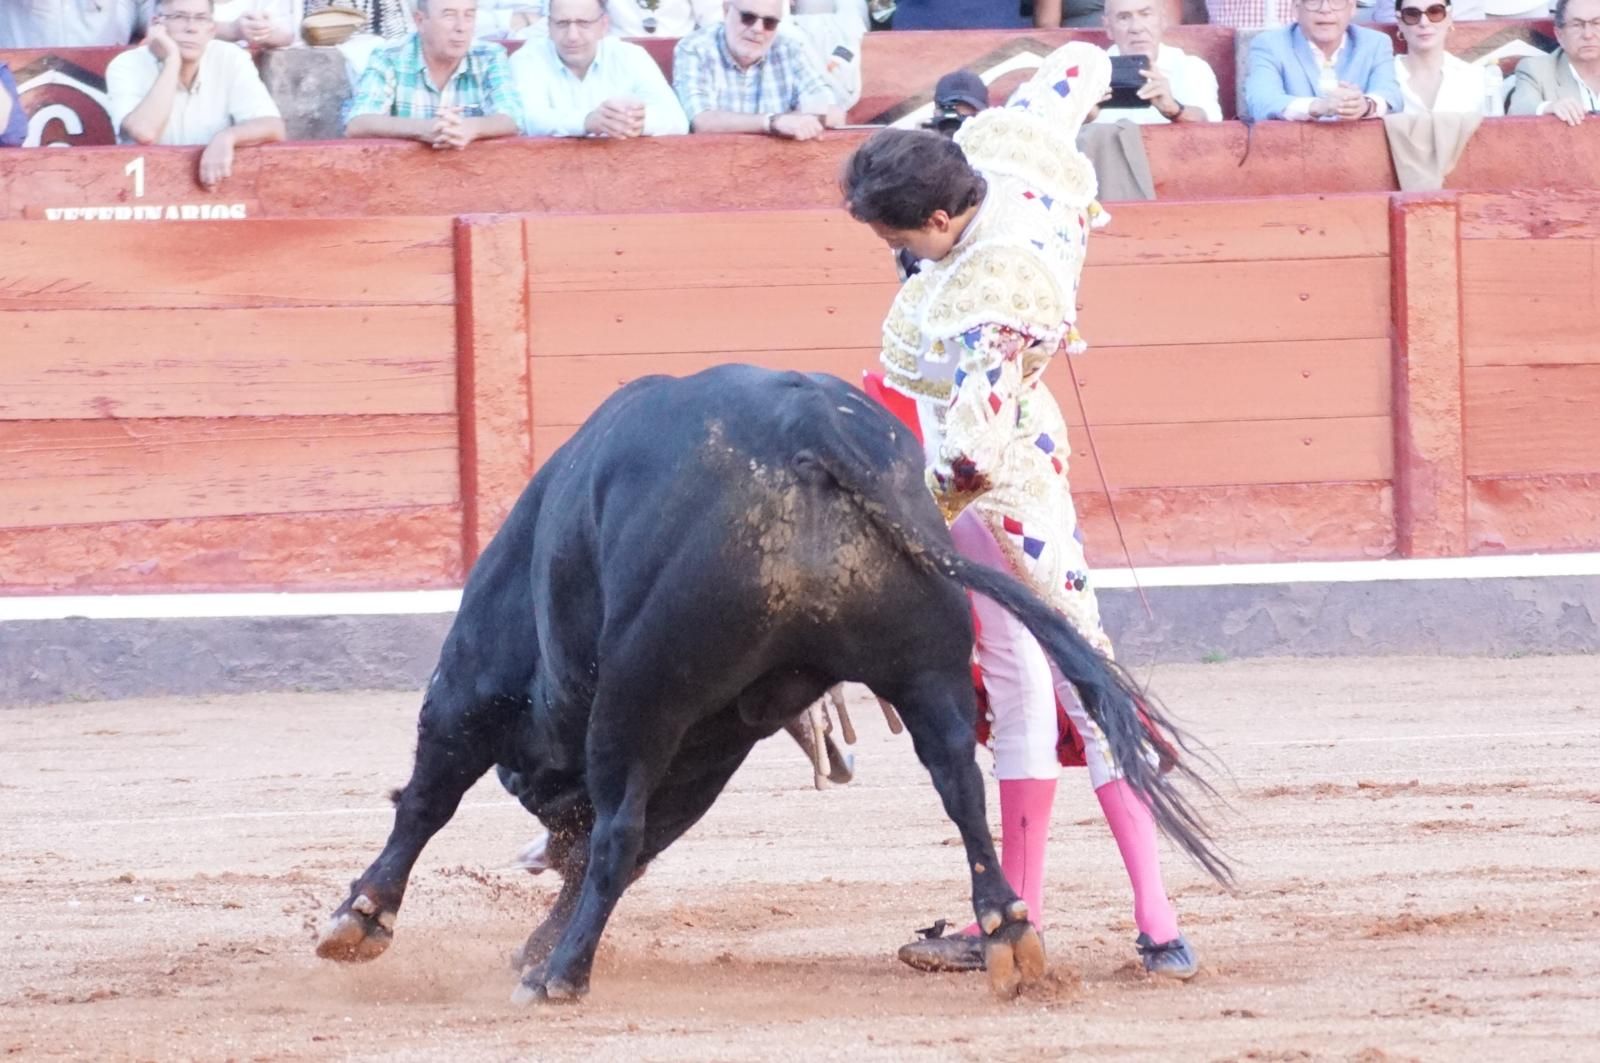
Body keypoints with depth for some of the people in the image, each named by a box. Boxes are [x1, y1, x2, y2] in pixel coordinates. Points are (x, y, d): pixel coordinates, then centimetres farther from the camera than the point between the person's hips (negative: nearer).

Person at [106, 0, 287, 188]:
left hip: (216, 186, 1)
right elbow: (144, 133, -24)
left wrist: (226, 138, -29)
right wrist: (172, 60, -19)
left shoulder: (232, 60, -3)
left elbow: (273, 128, -11)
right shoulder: (126, 66, -8)